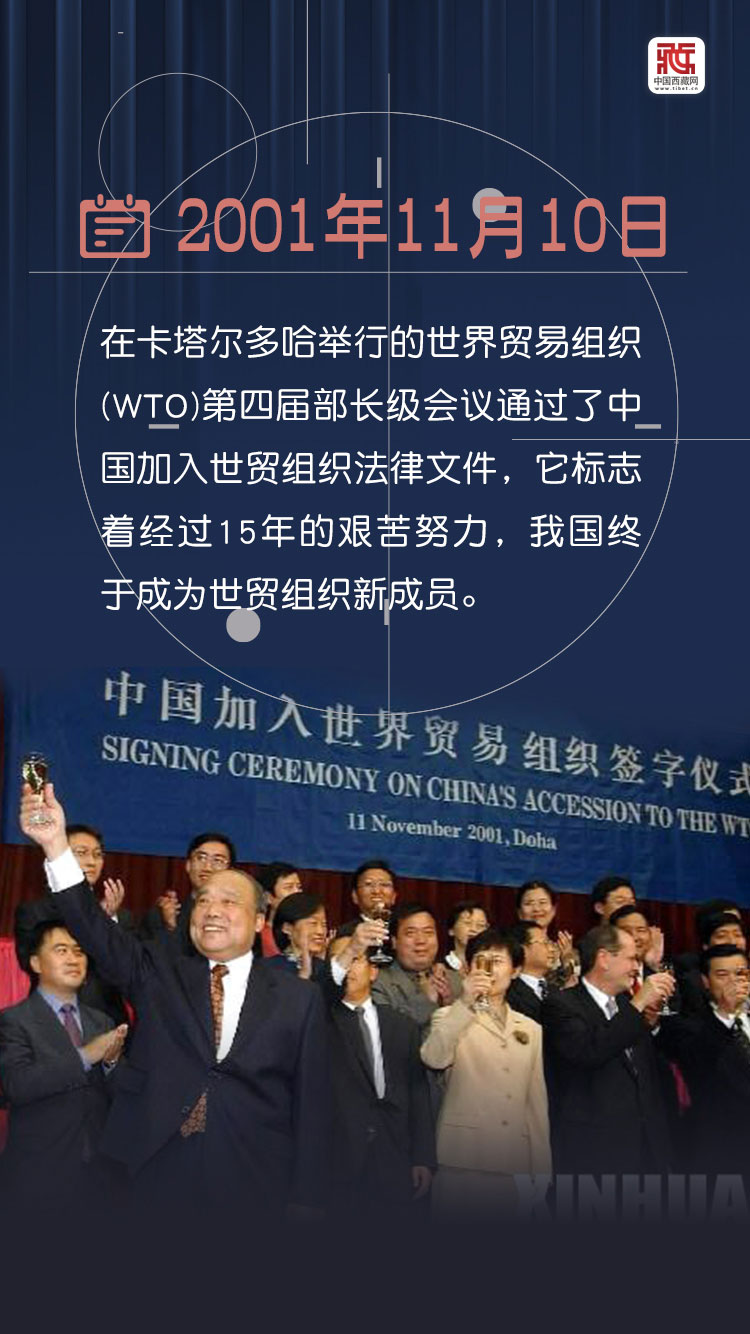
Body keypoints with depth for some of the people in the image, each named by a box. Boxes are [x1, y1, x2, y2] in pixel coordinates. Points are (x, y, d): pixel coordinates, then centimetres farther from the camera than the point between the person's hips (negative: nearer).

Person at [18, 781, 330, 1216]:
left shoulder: (299, 1000, 5)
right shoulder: (159, 975, 10)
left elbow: (311, 1109, 3)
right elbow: (96, 930, -4)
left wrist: (305, 1206, -4)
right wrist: (57, 844, -18)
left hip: (257, 1195, -1)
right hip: (156, 1185, 1)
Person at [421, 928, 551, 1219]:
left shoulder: (531, 1029, 18)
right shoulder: (450, 1018, 7)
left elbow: (536, 1102, 17)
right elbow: (434, 1059, -16)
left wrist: (542, 1172, 12)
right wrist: (465, 1003, -23)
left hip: (515, 1165, 4)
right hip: (463, 1162, -3)